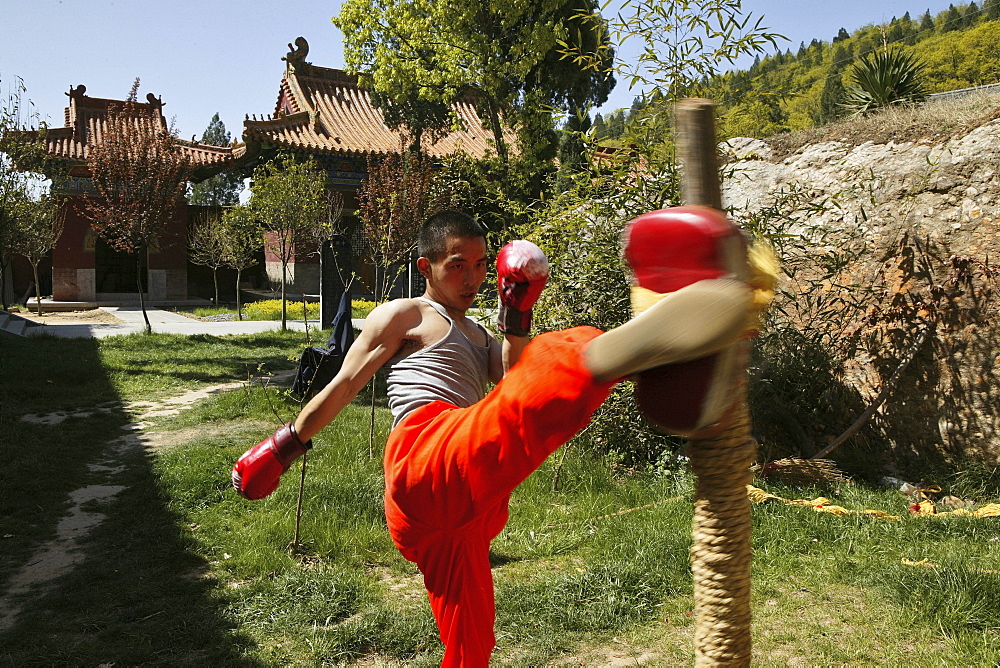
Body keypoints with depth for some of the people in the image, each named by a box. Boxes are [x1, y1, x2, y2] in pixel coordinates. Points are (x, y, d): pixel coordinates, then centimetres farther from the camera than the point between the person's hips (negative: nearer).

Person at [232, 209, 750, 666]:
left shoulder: (480, 338, 34)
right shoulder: (405, 315, 15)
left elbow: (513, 386, 14)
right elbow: (343, 386, 15)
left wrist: (517, 318, 6)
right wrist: (285, 445, 17)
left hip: (463, 510, 8)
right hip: (425, 463, -8)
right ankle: (604, 353, -66)